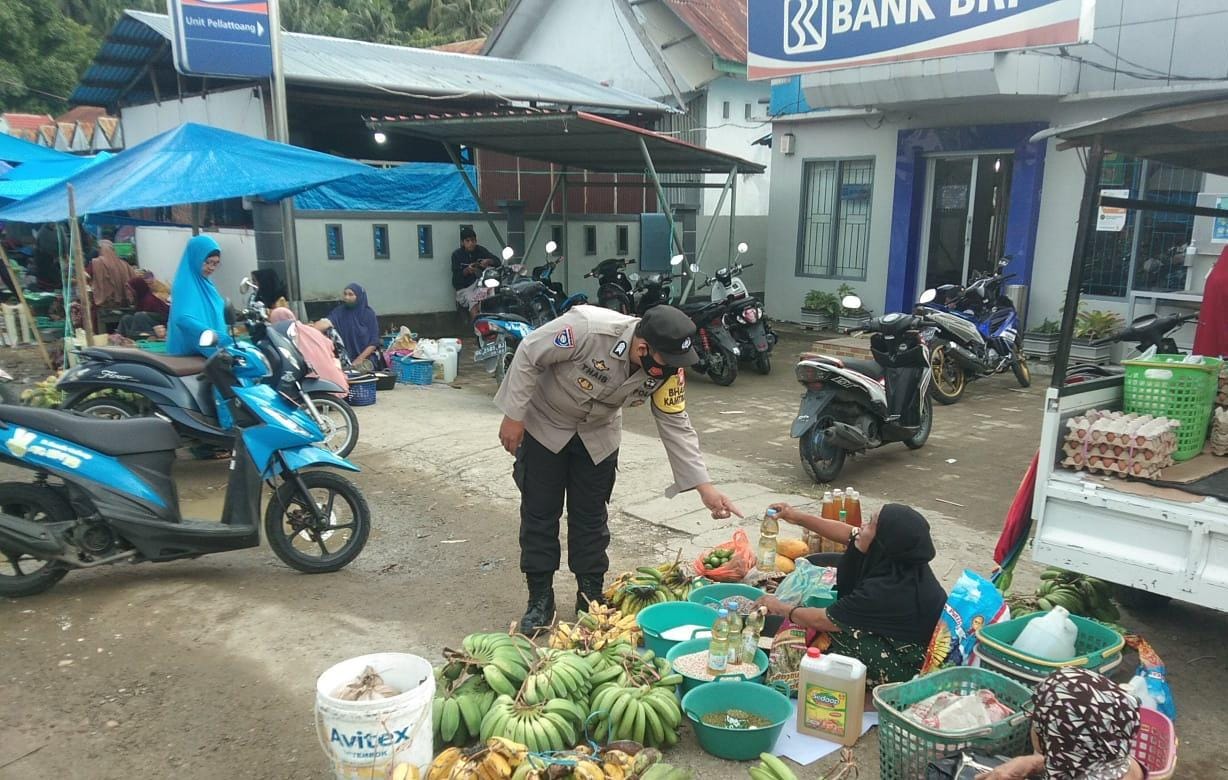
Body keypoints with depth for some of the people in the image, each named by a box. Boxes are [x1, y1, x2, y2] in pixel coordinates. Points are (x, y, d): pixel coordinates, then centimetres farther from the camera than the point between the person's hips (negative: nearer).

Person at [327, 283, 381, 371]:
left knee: (360, 370, -27)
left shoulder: (369, 313, -2)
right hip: (344, 358, 1)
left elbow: (374, 342, -5)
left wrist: (360, 359, -15)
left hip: (366, 357, -1)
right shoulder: (338, 312, 2)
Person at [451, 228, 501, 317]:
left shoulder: (480, 250, 2)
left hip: (479, 282, 3)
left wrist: (488, 261, -26)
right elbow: (456, 276, -10)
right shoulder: (457, 255, -3)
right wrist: (467, 270, -30)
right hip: (464, 287, -3)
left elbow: (498, 262, -4)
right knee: (474, 304, -31)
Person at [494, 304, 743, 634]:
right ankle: (540, 599, 17)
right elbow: (528, 356, -26)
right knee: (540, 511, 3)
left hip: (598, 433, 3)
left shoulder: (667, 369, -24)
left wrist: (705, 487, -20)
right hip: (544, 423, -3)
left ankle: (591, 597, 23)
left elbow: (676, 425, -15)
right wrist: (514, 416, -21)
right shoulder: (587, 327, -39)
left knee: (591, 516, 8)